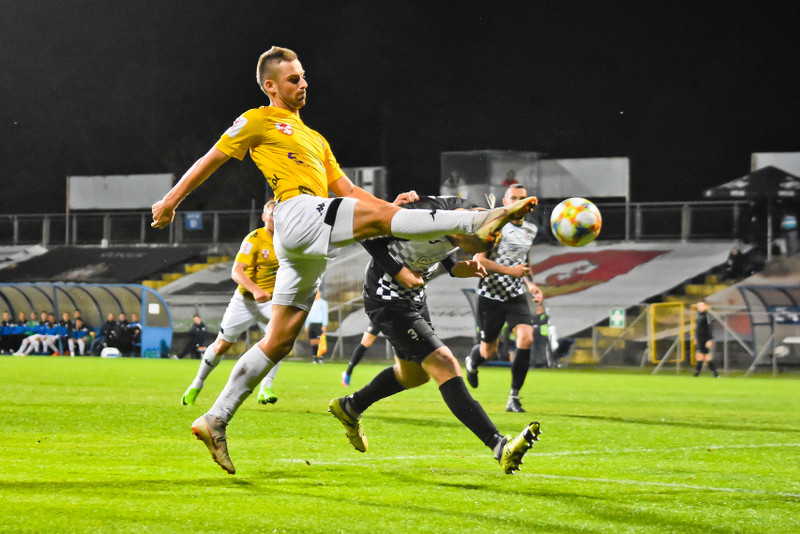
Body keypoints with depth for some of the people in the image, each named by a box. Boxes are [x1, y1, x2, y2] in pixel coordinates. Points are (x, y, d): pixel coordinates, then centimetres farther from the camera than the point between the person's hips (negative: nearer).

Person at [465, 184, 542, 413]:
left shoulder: (530, 230, 9)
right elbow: (478, 261, -16)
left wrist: (530, 284, 8)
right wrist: (510, 271, -22)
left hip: (516, 295, 4)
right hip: (491, 295, -4)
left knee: (526, 338, -21)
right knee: (488, 351, 7)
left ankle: (514, 398, -13)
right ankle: (472, 363, 48)